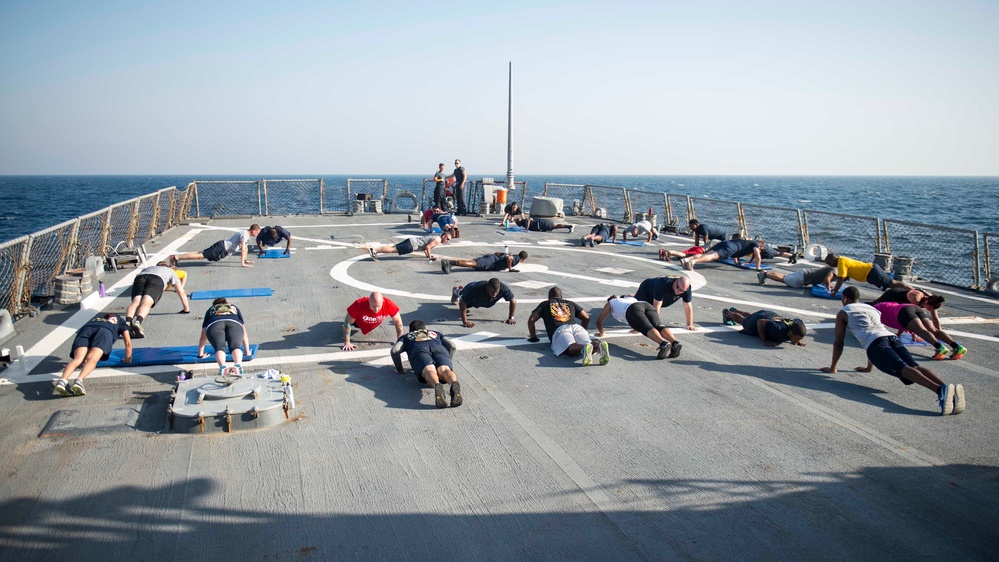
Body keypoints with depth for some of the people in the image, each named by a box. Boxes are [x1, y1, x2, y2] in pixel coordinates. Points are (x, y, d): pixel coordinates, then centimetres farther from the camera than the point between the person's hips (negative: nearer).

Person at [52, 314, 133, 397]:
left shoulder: (96, 318, 47)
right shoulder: (120, 320, 39)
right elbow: (128, 342, 32)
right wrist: (127, 359, 44)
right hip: (105, 331, -3)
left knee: (77, 359, -17)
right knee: (92, 359, -23)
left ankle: (62, 380, -45)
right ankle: (79, 380, -51)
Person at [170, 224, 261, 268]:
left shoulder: (246, 234, 14)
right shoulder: (245, 235, -17)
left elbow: (244, 248, 26)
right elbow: (243, 250, -24)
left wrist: (245, 260, 26)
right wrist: (243, 263, -24)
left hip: (222, 247, 9)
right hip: (221, 249, -9)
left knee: (201, 254, 9)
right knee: (200, 255, -12)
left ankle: (176, 257, 8)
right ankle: (176, 257, -15)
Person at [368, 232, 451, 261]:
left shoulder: (435, 236, 23)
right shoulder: (437, 240, -7)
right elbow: (427, 247, -18)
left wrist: (427, 255, 32)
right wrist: (430, 257, -9)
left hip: (411, 240, 9)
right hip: (412, 244, -9)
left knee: (394, 247, 7)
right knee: (393, 249, -15)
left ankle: (374, 248, 3)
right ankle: (374, 250, -23)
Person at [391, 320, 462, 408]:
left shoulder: (405, 337, 39)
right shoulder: (435, 333, 44)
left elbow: (395, 350, 17)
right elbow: (452, 346, 28)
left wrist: (400, 369, 28)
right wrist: (447, 364, 40)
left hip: (419, 351, -1)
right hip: (439, 349, 1)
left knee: (429, 371, -30)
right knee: (443, 370, -27)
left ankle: (437, 386, -65)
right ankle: (454, 383, -62)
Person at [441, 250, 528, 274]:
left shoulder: (513, 256, 31)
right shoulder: (517, 259, 6)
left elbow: (497, 253, 36)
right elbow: (509, 258, -18)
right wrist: (510, 268, -7)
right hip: (491, 261, -8)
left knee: (471, 262, -9)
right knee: (474, 263, -25)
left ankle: (448, 262, -25)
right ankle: (452, 263, -43)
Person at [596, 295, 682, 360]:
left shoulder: (610, 303, 35)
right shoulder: (631, 298, 47)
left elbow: (599, 321, 35)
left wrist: (601, 333, 50)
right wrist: (638, 328, 72)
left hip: (632, 310, -5)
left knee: (648, 329, -27)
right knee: (659, 327, -19)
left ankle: (664, 343, -56)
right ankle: (675, 343, -48)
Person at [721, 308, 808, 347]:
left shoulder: (799, 323, -34)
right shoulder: (778, 328, -51)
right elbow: (760, 322, -38)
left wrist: (798, 341, -18)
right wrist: (763, 340, -36)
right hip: (757, 320, -6)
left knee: (750, 316, 39)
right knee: (743, 320, 31)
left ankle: (734, 310, 70)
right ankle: (727, 312, 62)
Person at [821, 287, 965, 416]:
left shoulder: (843, 313, 21)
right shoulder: (871, 308, 40)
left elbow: (838, 342, 18)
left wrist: (832, 368, 28)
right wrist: (868, 368, 54)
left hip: (877, 344, -6)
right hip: (892, 337, 6)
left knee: (903, 369, -26)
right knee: (914, 367, -15)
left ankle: (940, 389, -51)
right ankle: (950, 390, -42)